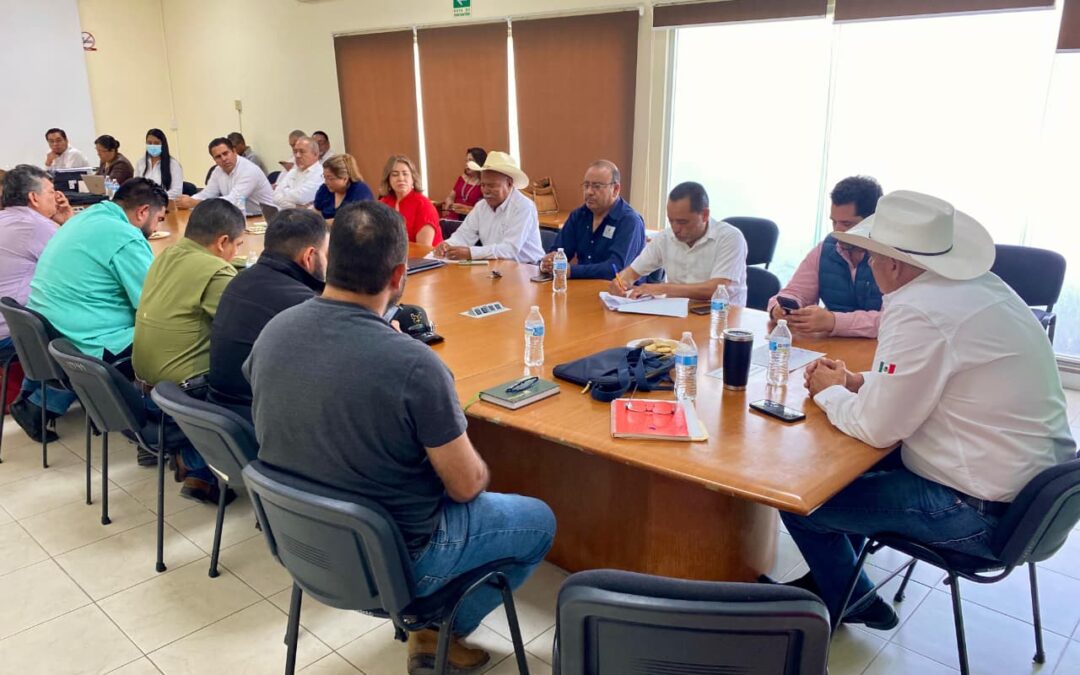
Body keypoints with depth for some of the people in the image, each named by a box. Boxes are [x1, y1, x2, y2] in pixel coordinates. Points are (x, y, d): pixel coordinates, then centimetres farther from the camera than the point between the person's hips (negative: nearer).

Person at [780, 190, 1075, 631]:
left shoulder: (918, 312, -25)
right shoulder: (981, 284, 3)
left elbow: (875, 428, -19)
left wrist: (829, 392, 0)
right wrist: (857, 382, 8)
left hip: (982, 512, -9)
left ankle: (850, 604, 25)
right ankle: (833, 576, 38)